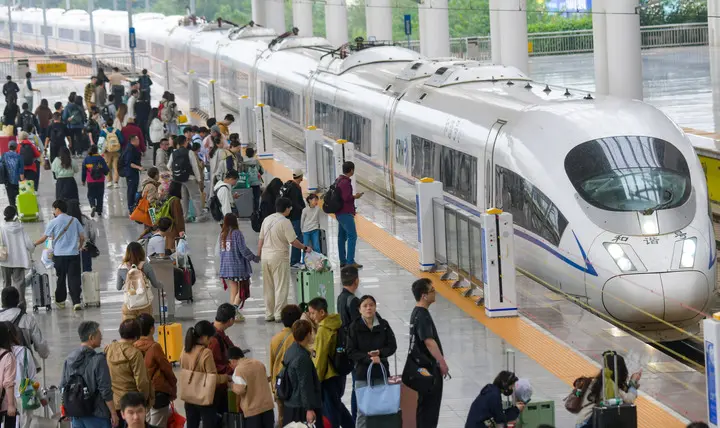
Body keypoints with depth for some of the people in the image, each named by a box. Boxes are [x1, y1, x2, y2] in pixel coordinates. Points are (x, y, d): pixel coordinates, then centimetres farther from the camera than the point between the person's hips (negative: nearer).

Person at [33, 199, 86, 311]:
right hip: (73, 254, 2)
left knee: (60, 278, 14)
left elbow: (44, 238, -2)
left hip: (59, 255, -2)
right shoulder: (74, 221, 5)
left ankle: (60, 300, 25)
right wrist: (79, 247, 23)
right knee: (74, 278, -2)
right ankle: (76, 302, -13)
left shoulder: (53, 222, -4)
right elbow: (82, 237, 5)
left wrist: (34, 244, 14)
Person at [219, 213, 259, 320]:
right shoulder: (237, 233, -12)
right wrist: (255, 258, 0)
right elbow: (243, 250, -13)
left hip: (226, 267, 6)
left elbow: (221, 251, 13)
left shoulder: (222, 234, 6)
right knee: (242, 291, 0)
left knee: (233, 291, 14)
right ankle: (234, 309, -19)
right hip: (238, 266, -6)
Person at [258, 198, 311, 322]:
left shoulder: (267, 220, 7)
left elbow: (261, 240, 10)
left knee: (268, 287, 12)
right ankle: (279, 314, 0)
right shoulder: (285, 222, -13)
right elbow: (293, 241, -13)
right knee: (281, 286, 1)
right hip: (279, 256, -7)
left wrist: (259, 255, 17)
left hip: (265, 255, 7)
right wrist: (305, 248, 1)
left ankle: (269, 314, 17)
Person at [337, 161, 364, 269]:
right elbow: (346, 198, -26)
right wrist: (355, 197, -10)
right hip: (346, 214, -10)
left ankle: (343, 261, 15)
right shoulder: (345, 182, -19)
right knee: (352, 236, -8)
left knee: (342, 236, 11)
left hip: (340, 213, 10)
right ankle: (350, 261, -12)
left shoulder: (339, 180, 12)